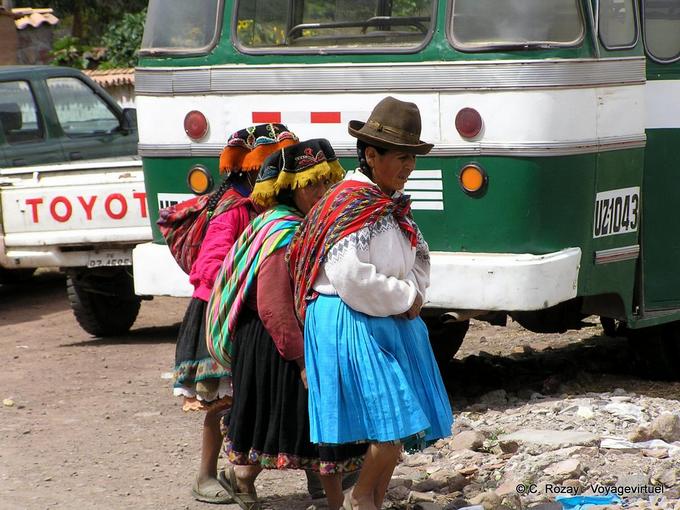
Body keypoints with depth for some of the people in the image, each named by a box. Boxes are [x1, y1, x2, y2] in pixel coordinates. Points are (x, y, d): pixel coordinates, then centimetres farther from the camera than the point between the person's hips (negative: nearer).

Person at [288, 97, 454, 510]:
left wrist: (414, 295, 1)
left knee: (403, 425, 10)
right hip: (353, 325, -9)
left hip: (391, 323, 9)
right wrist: (405, 298, -13)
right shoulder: (351, 205, -16)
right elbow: (352, 279, -25)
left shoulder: (391, 205, 12)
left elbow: (420, 257, 22)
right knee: (395, 423, -11)